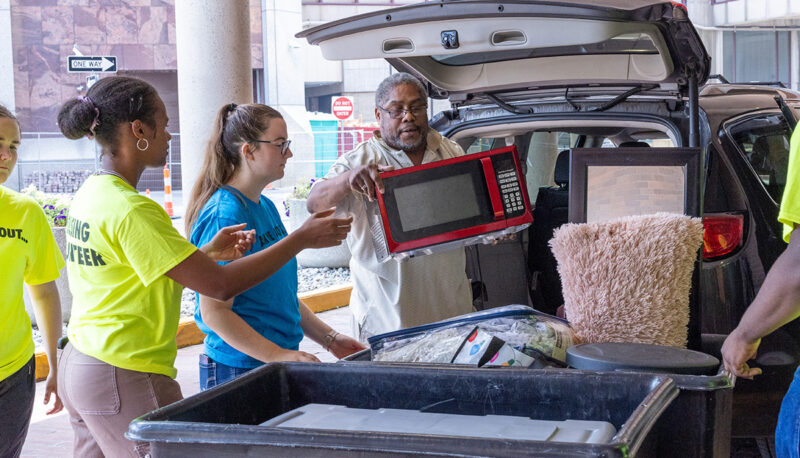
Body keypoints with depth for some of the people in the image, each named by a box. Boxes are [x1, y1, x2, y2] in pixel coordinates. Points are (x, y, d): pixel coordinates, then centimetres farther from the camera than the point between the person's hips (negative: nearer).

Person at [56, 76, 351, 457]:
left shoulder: (88, 194, 9)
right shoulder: (130, 210, -20)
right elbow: (220, 285, -21)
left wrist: (209, 252, 10)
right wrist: (303, 238, -14)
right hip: (125, 378, -10)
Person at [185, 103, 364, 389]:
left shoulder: (266, 207, 11)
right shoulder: (224, 215, -17)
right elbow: (214, 312, -20)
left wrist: (330, 339, 13)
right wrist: (277, 356, -23)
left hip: (283, 360, 9)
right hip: (238, 370, -9)